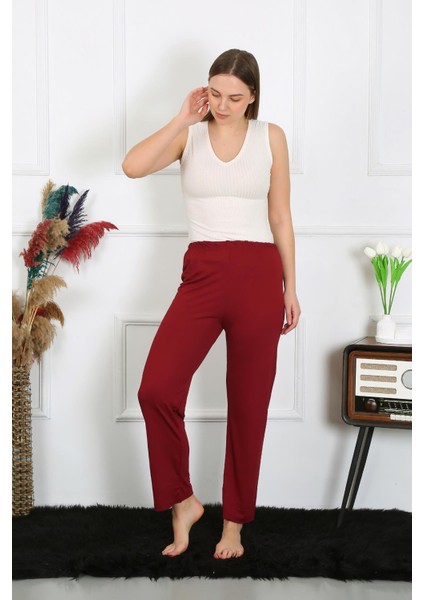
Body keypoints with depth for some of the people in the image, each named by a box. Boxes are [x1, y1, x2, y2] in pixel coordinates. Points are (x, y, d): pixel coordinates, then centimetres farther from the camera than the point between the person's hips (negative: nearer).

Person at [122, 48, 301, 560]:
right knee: (156, 389, -15)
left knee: (247, 404, 5)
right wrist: (184, 118, -8)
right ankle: (182, 501, 7)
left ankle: (234, 521, 22)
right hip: (201, 275, 1)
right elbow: (132, 166, -12)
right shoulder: (188, 134, 7)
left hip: (258, 275, 0)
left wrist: (290, 287, 8)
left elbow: (281, 218, 9)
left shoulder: (270, 137, 7)